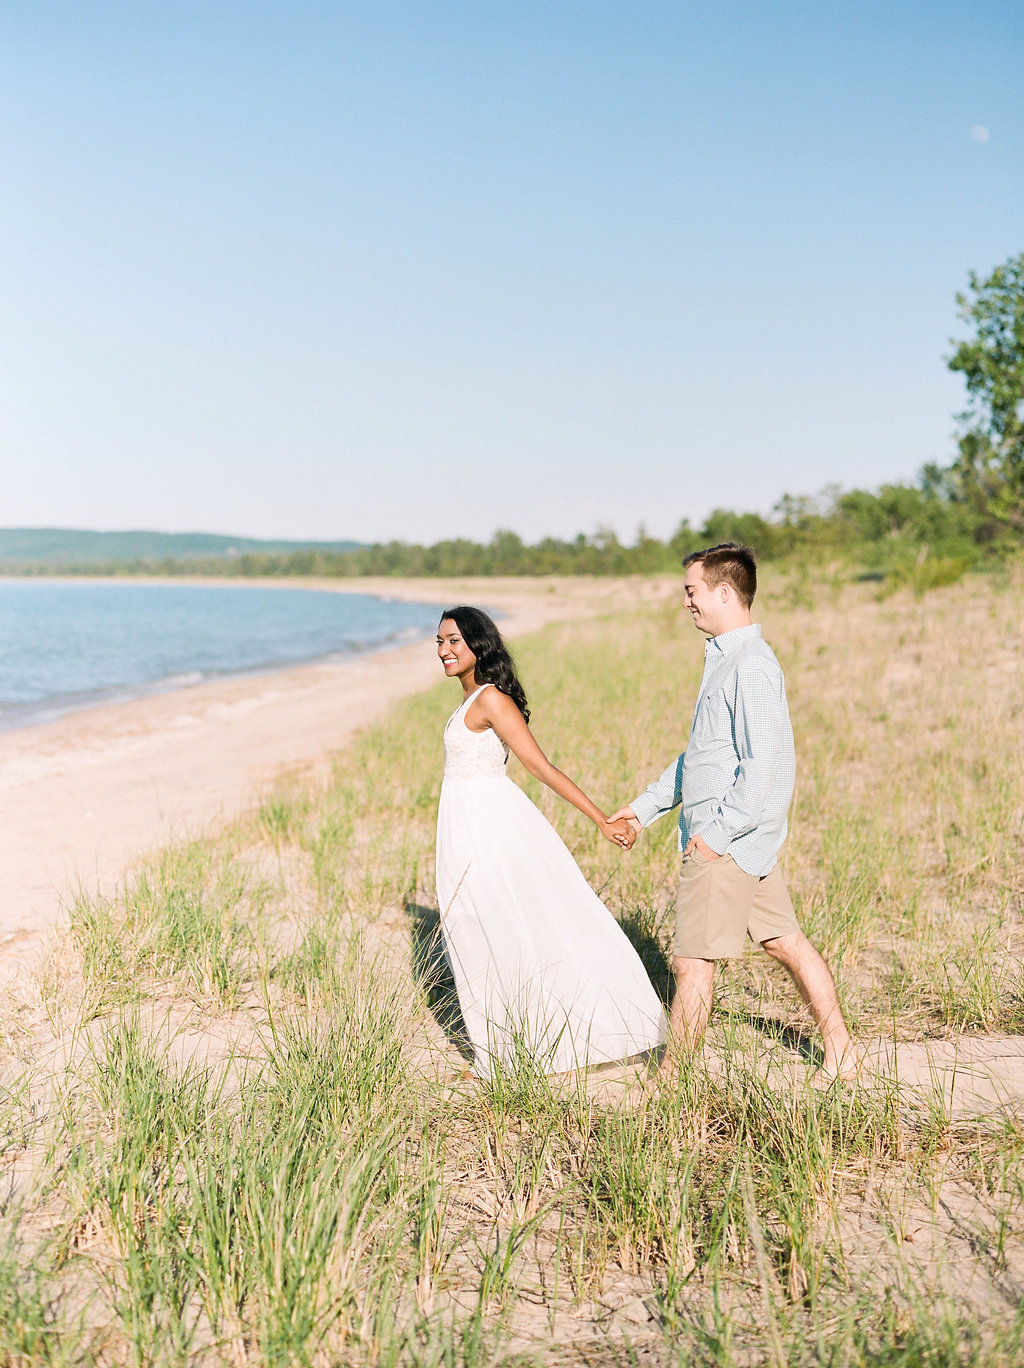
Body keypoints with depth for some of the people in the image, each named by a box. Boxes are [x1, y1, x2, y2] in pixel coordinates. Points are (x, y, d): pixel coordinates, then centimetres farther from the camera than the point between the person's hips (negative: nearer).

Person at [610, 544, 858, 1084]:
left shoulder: (752, 666, -19)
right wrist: (646, 806, 20)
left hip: (726, 842, -10)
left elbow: (767, 765, -25)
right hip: (741, 837, 10)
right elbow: (700, 755, 21)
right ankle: (839, 1050, 27)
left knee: (692, 960, 0)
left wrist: (717, 833, -20)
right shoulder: (725, 659, 13)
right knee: (785, 941, 16)